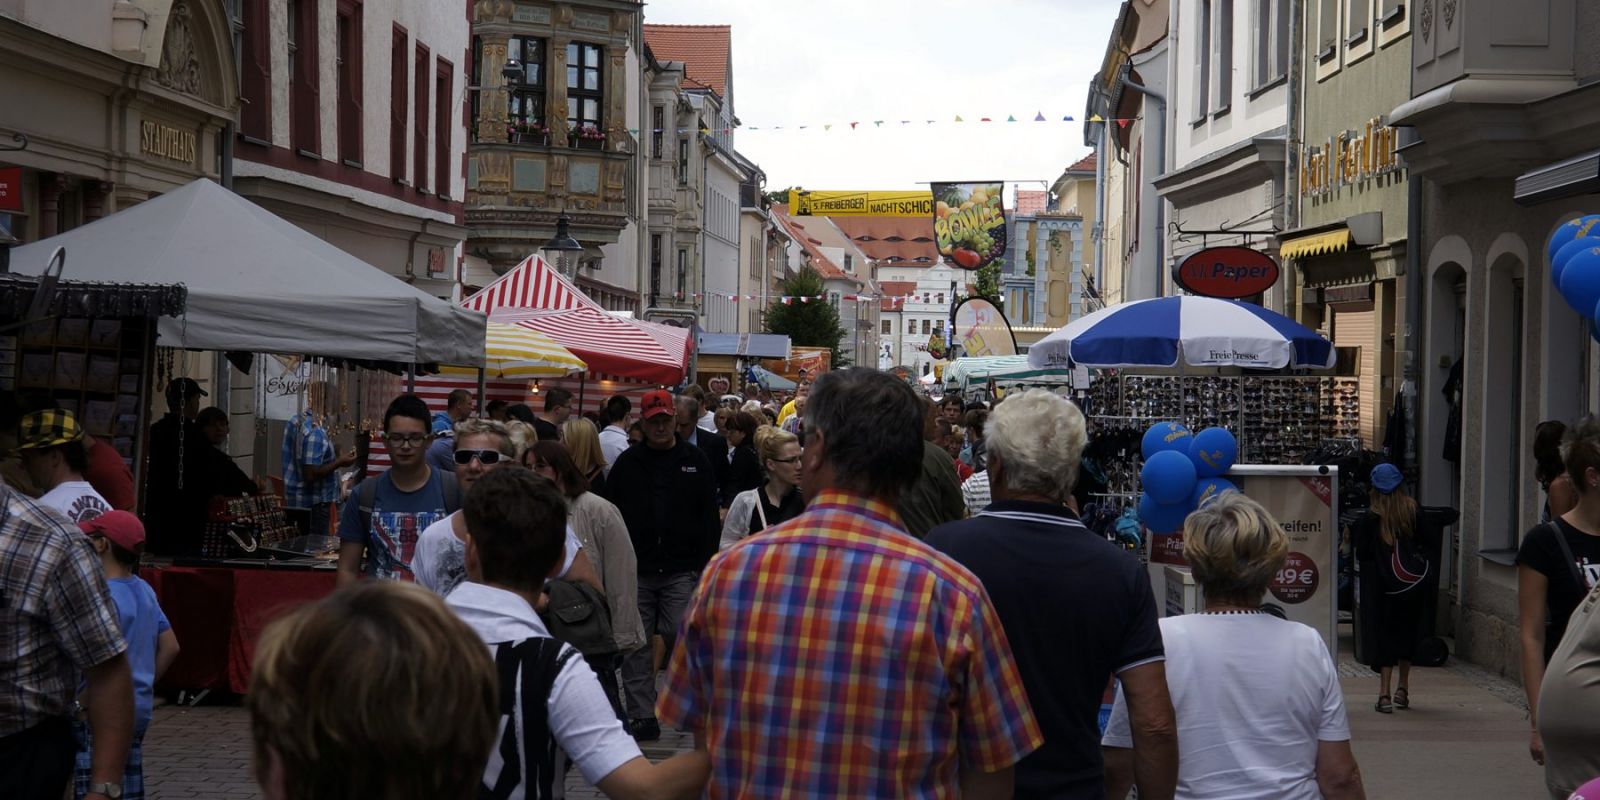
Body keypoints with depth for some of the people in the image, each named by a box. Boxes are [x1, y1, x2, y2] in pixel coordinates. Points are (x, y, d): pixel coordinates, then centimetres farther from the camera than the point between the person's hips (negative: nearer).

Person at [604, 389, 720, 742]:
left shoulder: (696, 461, 5)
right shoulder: (627, 462, 8)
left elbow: (709, 518, 4)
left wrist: (705, 565, -4)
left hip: (681, 571, -2)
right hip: (636, 571, 2)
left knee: (682, 639, -7)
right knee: (635, 646, 2)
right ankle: (643, 717, 8)